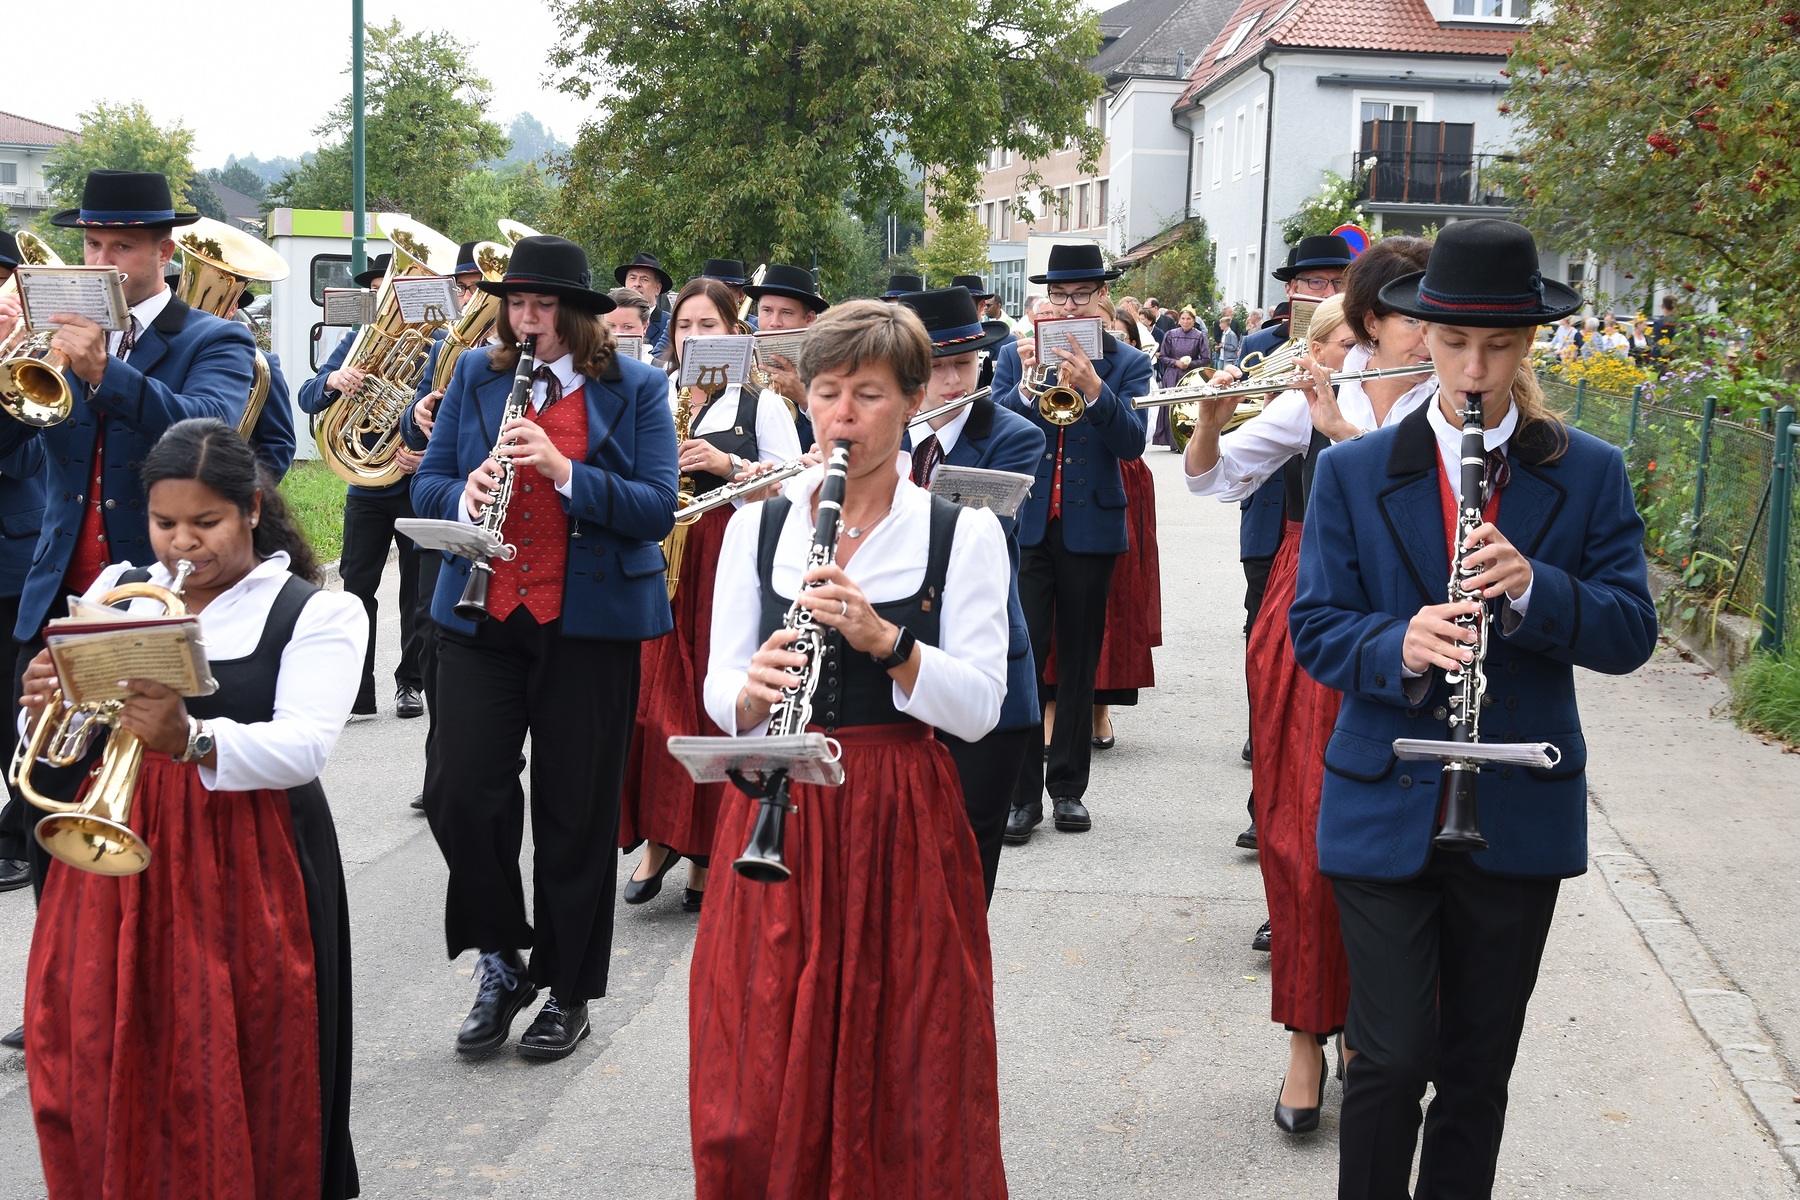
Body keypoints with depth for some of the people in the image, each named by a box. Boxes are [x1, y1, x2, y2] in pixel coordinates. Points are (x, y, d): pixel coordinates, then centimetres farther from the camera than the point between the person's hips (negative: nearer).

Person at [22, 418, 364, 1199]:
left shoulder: (316, 612, -2)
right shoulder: (115, 591, 11)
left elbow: (304, 748, -17)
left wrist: (191, 741, -33)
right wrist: (44, 712, -15)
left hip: (248, 870, -3)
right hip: (115, 858, 4)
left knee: (235, 1090, 0)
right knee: (105, 1074, 5)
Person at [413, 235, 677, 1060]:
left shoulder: (635, 390, 0)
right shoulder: (474, 377, 9)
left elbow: (657, 508, -9)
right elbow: (427, 483, 8)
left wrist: (565, 472, -22)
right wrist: (466, 496, -15)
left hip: (591, 622, -2)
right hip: (483, 615, 3)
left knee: (575, 810, 6)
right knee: (458, 791, -6)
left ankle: (568, 990, 21)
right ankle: (502, 960, 16)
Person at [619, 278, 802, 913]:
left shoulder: (762, 404, 4)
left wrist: (729, 465, -13)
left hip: (728, 562, -3)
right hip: (656, 559, 3)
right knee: (652, 697, -6)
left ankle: (706, 851, 7)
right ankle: (658, 835, 8)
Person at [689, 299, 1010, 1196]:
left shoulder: (963, 534, -1)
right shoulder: (756, 526, 7)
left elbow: (978, 709, -7)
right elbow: (721, 697, 5)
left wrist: (885, 639, -22)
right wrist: (753, 689, -17)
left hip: (903, 822, -2)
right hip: (775, 812, 2)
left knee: (910, 1095, 3)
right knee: (755, 1101, 3)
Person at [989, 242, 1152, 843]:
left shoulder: (1128, 364, 4)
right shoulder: (1015, 357, 6)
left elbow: (1132, 442, -10)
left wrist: (1093, 387, -24)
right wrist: (1027, 386, -21)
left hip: (1091, 528, 0)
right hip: (1026, 524, 0)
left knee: (1078, 662, 8)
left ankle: (1068, 787, 18)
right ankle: (1022, 794, -2)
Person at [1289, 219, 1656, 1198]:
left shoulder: (1589, 475, 3)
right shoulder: (1352, 472, 1)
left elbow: (1631, 631, -3)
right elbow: (1314, 628, -3)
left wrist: (1532, 588, -22)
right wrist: (1399, 647, -24)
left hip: (1521, 813, 2)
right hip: (1386, 811, -1)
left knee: (1480, 1066, 13)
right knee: (1391, 1061, -3)